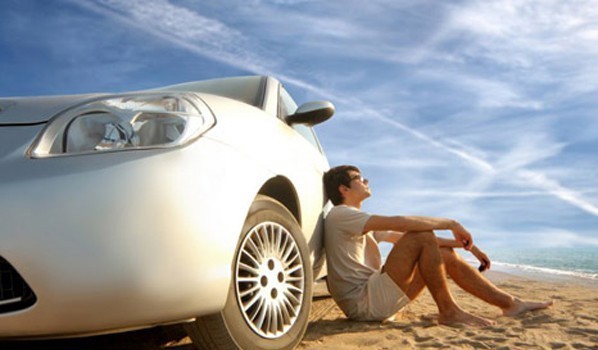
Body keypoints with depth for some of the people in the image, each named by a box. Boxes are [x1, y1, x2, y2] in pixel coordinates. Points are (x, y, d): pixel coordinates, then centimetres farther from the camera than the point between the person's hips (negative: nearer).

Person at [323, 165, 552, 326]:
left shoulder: (364, 225, 23)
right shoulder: (339, 215, -10)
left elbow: (402, 236, 19)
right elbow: (399, 223, -21)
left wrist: (462, 243, 12)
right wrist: (450, 224, -12)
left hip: (375, 300, 9)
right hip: (362, 304, -9)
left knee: (446, 255, 5)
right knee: (422, 236, -19)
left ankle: (511, 304, 9)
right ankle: (449, 312, -13)